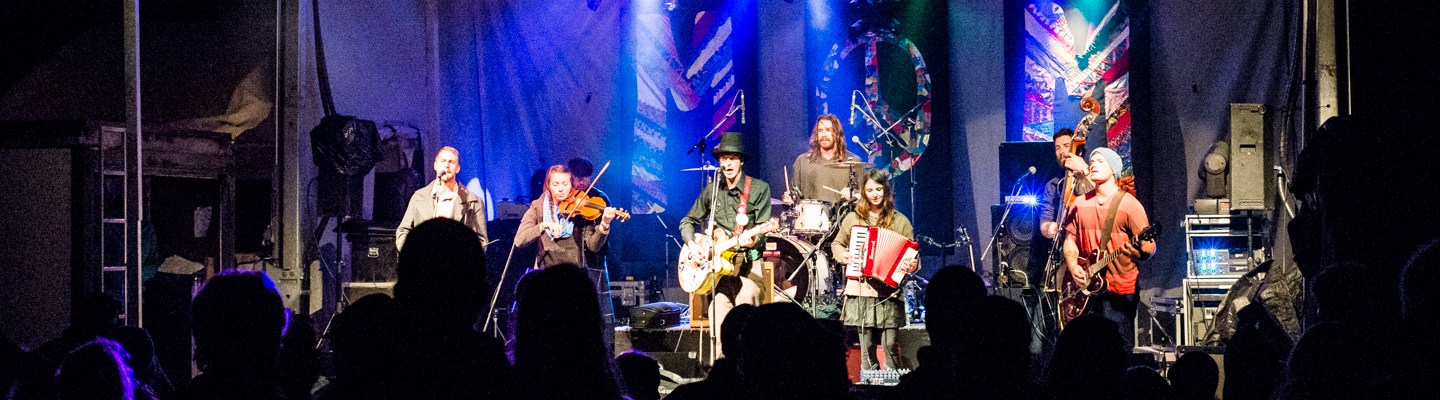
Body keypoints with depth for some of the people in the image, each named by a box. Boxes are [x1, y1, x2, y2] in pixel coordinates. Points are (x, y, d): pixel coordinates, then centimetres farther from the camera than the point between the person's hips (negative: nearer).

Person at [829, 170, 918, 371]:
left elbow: (911, 253, 7)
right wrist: (842, 255, 0)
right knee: (866, 345, 2)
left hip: (889, 291, -1)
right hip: (860, 289, 1)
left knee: (891, 345, -5)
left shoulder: (900, 221, 7)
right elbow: (836, 243, 21)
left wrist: (912, 265, -14)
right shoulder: (853, 218, 10)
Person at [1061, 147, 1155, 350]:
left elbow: (1149, 247, -5)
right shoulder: (1080, 203, 12)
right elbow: (1070, 239, 16)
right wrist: (1073, 266, -2)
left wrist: (1136, 252, -27)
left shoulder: (1129, 205, -3)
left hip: (1120, 290, -5)